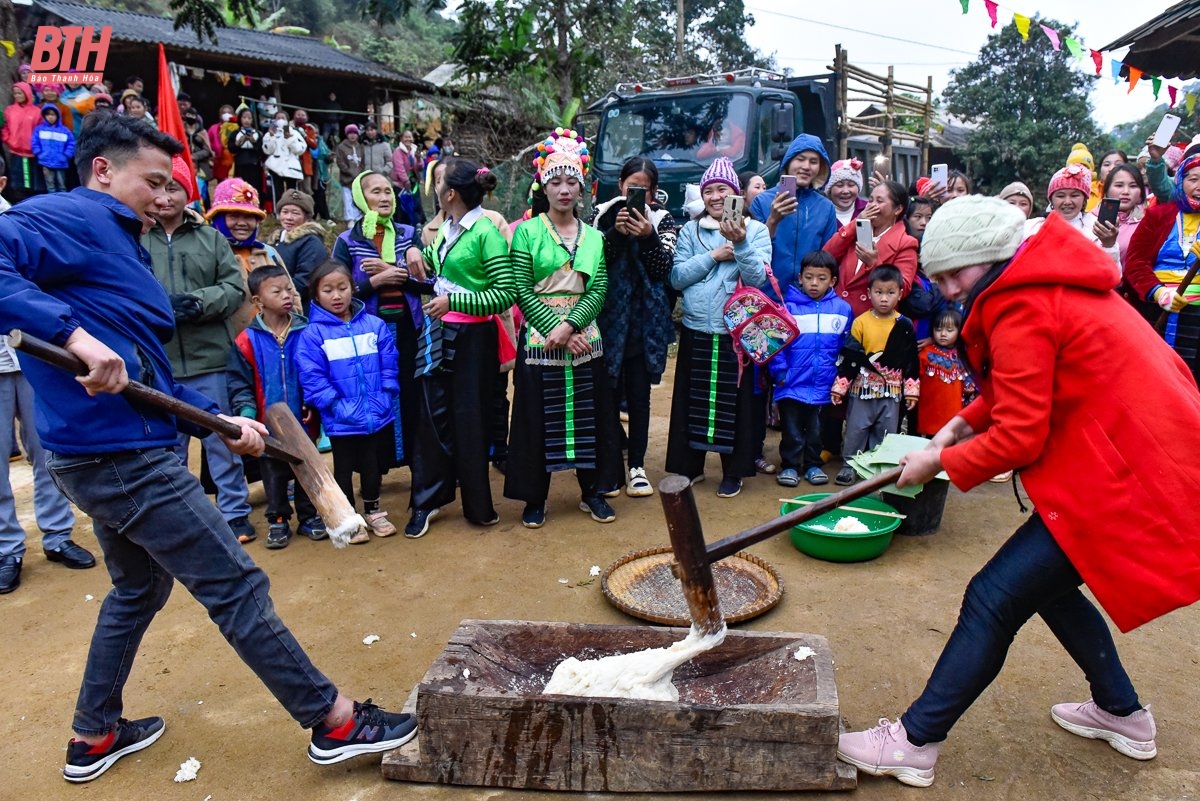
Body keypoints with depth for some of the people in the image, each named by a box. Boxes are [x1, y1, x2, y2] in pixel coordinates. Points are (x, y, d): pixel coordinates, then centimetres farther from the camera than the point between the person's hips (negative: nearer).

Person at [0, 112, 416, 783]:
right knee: (238, 587, -5)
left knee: (141, 587, 26)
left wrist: (218, 419, 13)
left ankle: (94, 738, 41)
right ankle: (335, 722, 7)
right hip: (124, 456, -11)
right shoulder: (65, 218, -11)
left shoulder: (117, 242, 17)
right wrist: (75, 334, -37)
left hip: (105, 455, 11)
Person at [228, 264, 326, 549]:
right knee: (273, 474, 12)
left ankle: (310, 515, 28)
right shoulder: (247, 341, -7)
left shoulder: (305, 333, -4)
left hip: (302, 422, 1)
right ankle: (278, 521, 25)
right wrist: (245, 410, -13)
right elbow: (238, 382, -2)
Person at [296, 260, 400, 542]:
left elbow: (389, 366, 1)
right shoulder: (312, 334, -8)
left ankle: (373, 511, 37)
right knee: (344, 468, 13)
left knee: (374, 464, 17)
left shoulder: (374, 325, 0)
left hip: (379, 417, 3)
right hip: (341, 421, -2)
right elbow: (312, 378, -13)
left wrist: (383, 399, -9)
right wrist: (338, 407, -19)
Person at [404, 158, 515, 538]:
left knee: (469, 420, 4)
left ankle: (478, 506, 21)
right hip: (439, 332, 7)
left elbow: (506, 294, -20)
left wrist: (453, 300, -24)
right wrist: (416, 251, 6)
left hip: (472, 337, -6)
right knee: (433, 415, 9)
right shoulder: (447, 228, 7)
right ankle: (428, 499, 22)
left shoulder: (486, 232, -15)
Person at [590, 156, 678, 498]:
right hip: (608, 320, 0)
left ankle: (637, 467, 17)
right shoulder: (603, 215, 2)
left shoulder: (662, 221, 4)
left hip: (645, 324, 1)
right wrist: (616, 233, -20)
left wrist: (648, 236, -21)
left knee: (639, 396, 6)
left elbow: (664, 268, -7)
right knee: (609, 395, 4)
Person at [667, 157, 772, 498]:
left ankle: (733, 471, 18)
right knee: (692, 400, 8)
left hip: (737, 331, -2)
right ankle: (689, 466, 23)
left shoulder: (756, 230, 2)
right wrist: (713, 256, -10)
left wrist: (741, 244, -24)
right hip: (696, 331, 2)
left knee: (735, 401, 4)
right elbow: (677, 277, -2)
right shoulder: (690, 230, 8)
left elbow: (758, 277, -11)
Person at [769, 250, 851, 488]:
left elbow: (847, 347, 6)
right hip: (792, 384, -2)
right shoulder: (788, 307, -8)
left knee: (816, 429, 16)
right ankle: (790, 466, 24)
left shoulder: (842, 309, 0)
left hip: (823, 386, 2)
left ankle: (813, 465, 31)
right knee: (791, 430, 10)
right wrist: (779, 371, -15)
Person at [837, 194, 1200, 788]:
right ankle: (1122, 713, 38)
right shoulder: (1050, 280, 10)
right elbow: (1032, 386, 18)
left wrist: (940, 461, -6)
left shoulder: (1022, 305, -20)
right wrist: (965, 421, 7)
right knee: (1043, 578, 21)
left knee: (996, 597, -8)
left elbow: (1018, 440, -19)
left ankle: (913, 744, 0)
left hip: (1123, 473, -10)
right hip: (1141, 451, 10)